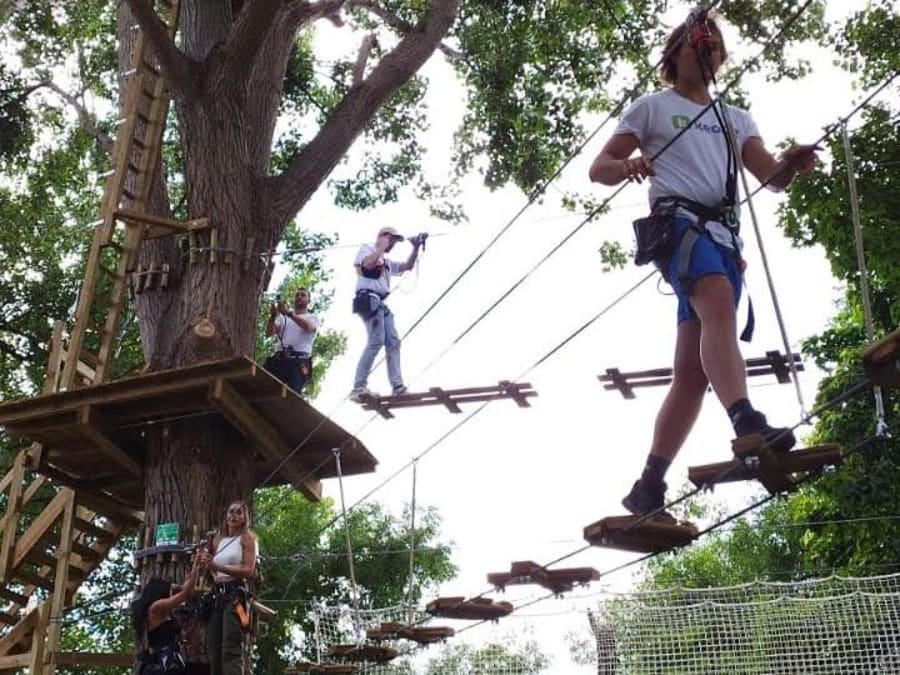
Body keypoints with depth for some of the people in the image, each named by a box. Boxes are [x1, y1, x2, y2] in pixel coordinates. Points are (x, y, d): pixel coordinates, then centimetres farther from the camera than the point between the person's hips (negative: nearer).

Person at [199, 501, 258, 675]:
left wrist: (216, 566, -16)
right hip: (217, 595, 6)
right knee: (213, 650, 1)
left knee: (231, 650, -16)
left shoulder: (247, 537, 4)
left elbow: (248, 570, -9)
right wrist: (208, 564, 3)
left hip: (236, 594, -6)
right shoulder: (218, 539, 19)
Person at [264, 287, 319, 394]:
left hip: (299, 361, -3)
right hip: (279, 358, 3)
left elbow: (308, 327, -9)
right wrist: (272, 317, -10)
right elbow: (269, 332, 11)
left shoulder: (313, 317, 18)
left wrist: (289, 313, -20)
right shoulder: (283, 317, 27)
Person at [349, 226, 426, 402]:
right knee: (377, 340, -20)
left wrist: (416, 248, 13)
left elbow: (407, 266, 25)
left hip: (381, 303, 9)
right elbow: (368, 264, -13)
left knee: (393, 342, -1)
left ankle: (398, 387, -5)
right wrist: (382, 247, -2)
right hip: (369, 299, -9)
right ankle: (358, 388, -24)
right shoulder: (366, 248, 9)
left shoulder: (387, 262, 31)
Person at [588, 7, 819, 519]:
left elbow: (773, 179, 17)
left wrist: (793, 165, -8)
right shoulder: (653, 107, 16)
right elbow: (598, 169, 10)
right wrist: (626, 166, -14)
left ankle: (648, 489, 0)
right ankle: (748, 425, -51)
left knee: (692, 372, -3)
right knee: (721, 307, -35)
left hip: (725, 237, 5)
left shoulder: (737, 119, 29)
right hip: (679, 221, -5)